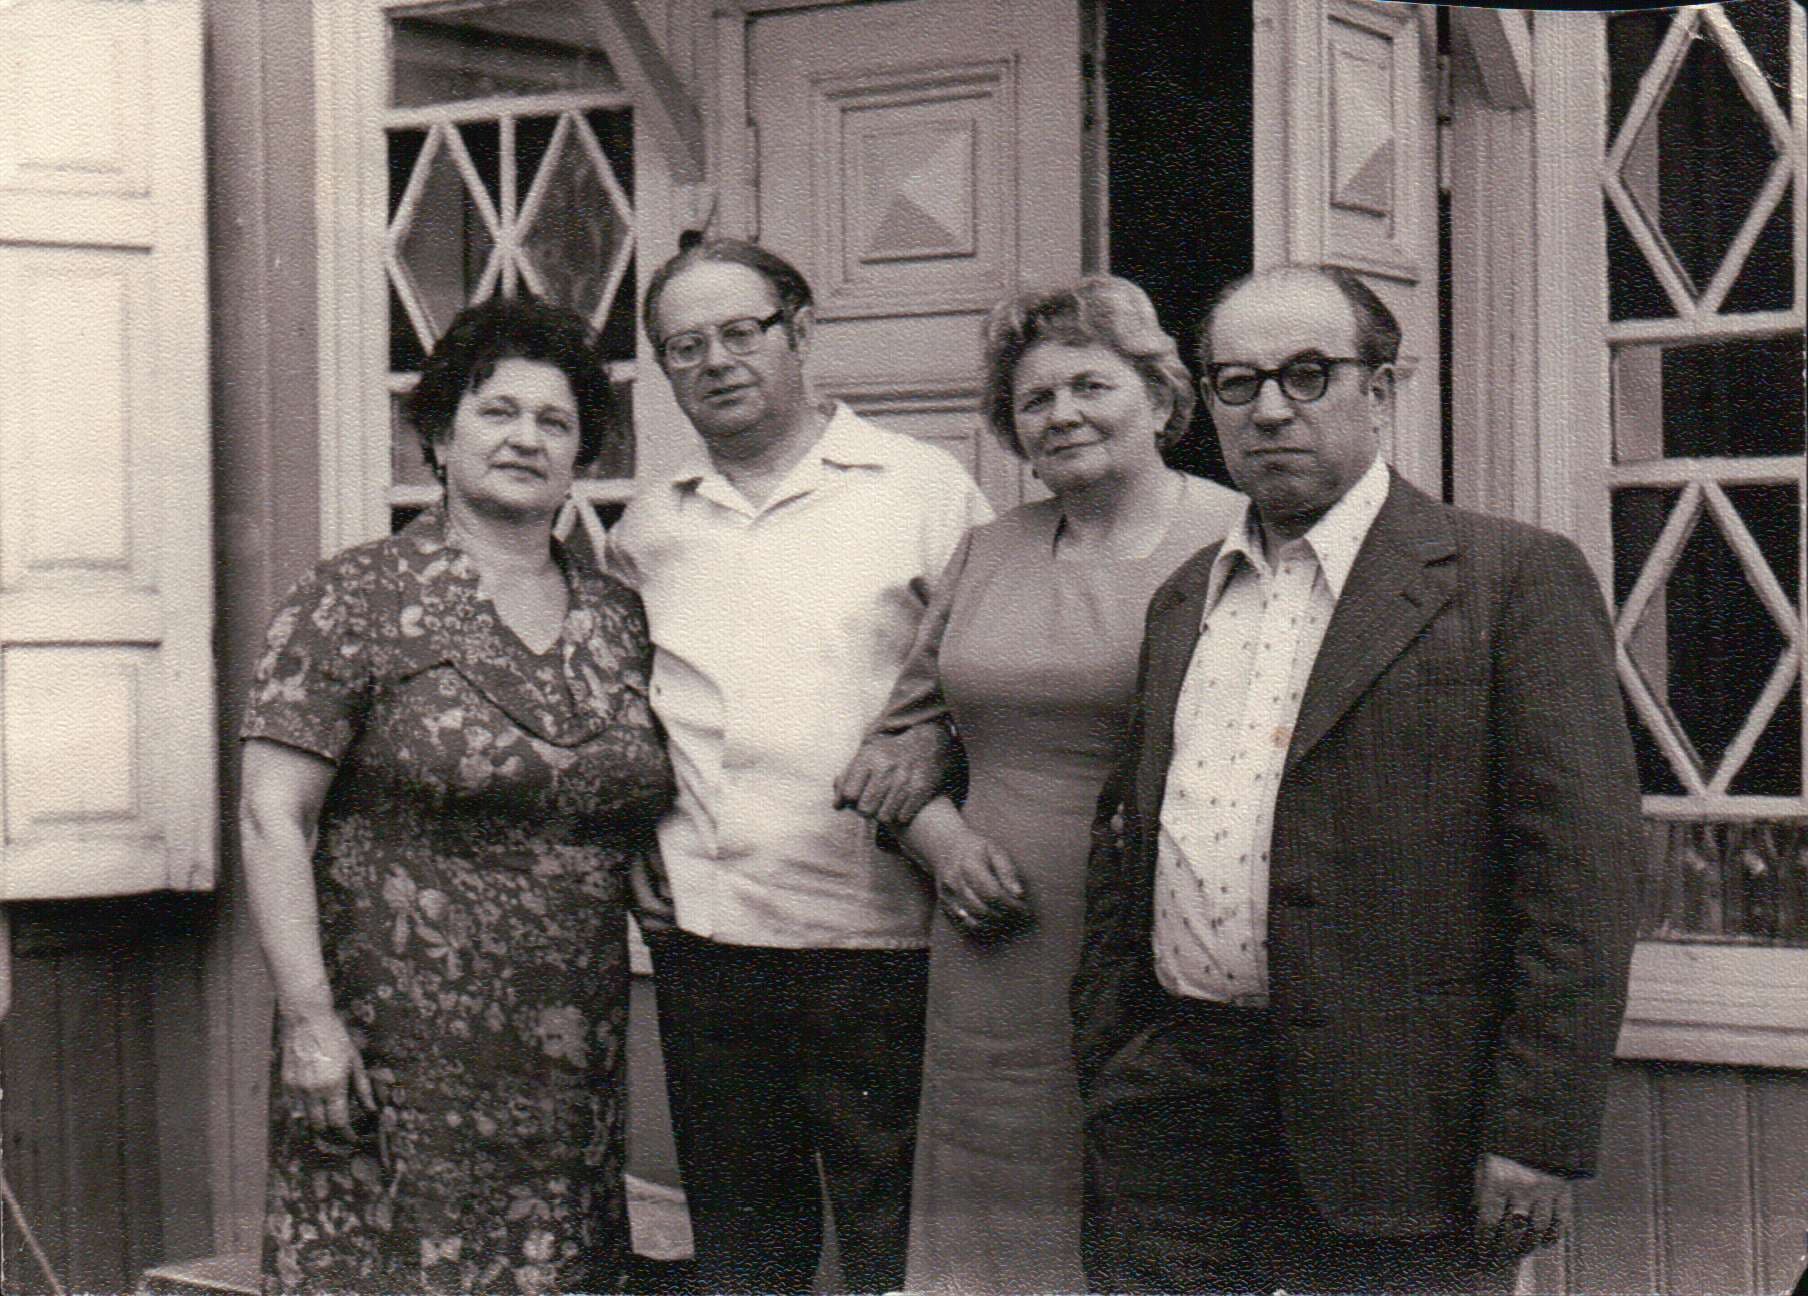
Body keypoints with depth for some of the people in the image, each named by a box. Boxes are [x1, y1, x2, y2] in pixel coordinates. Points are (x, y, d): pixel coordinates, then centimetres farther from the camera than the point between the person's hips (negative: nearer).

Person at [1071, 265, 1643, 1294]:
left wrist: (1538, 1135, -14)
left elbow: (1584, 870, -9)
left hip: (1399, 1129, -5)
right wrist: (1106, 1070, 13)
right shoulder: (1182, 601, 16)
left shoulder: (1517, 578, -4)